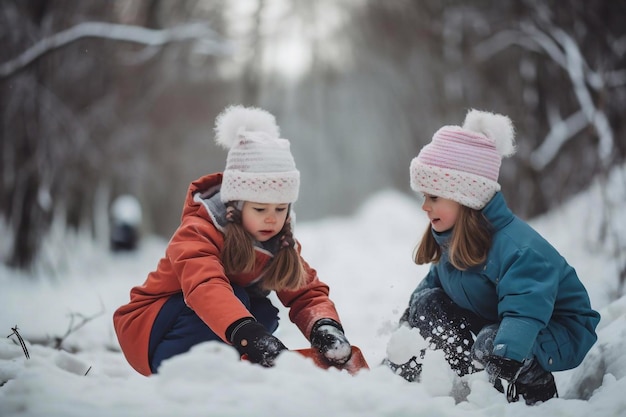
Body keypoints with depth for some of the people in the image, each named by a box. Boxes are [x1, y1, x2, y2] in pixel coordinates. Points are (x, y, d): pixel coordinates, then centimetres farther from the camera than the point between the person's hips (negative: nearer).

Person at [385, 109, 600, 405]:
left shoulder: (517, 247, -34)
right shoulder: (453, 238, -5)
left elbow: (524, 310, -47)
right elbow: (436, 280, 15)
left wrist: (505, 360, -60)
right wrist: (405, 322, 20)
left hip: (559, 333, -8)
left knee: (491, 342, -37)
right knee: (427, 303, -1)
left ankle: (537, 392, -12)